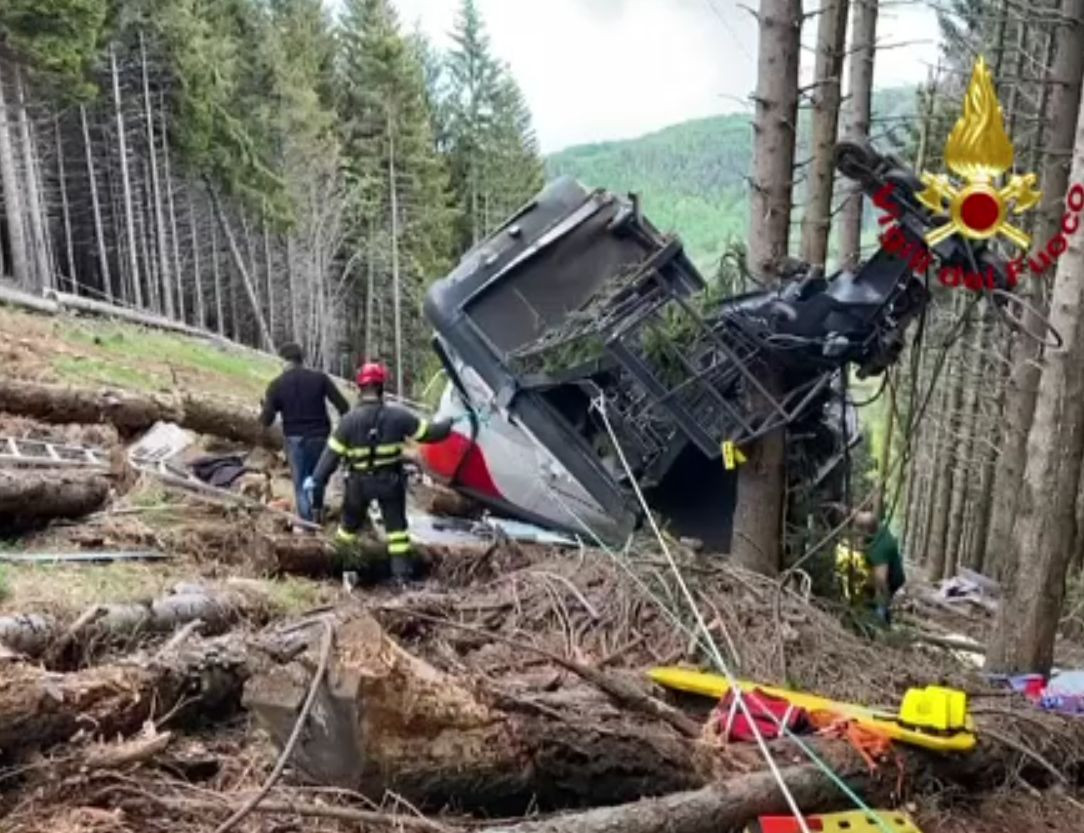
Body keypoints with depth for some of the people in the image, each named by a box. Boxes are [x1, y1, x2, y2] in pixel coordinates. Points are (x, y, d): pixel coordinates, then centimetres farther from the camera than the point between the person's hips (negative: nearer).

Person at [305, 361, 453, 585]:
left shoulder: (350, 420, -13)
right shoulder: (397, 416, -12)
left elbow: (332, 453, -11)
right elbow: (428, 433, -4)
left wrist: (317, 479, -5)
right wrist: (448, 424, 13)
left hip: (360, 481, 0)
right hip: (390, 480, 0)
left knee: (350, 522, 21)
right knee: (396, 525, 10)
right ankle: (402, 572, 8)